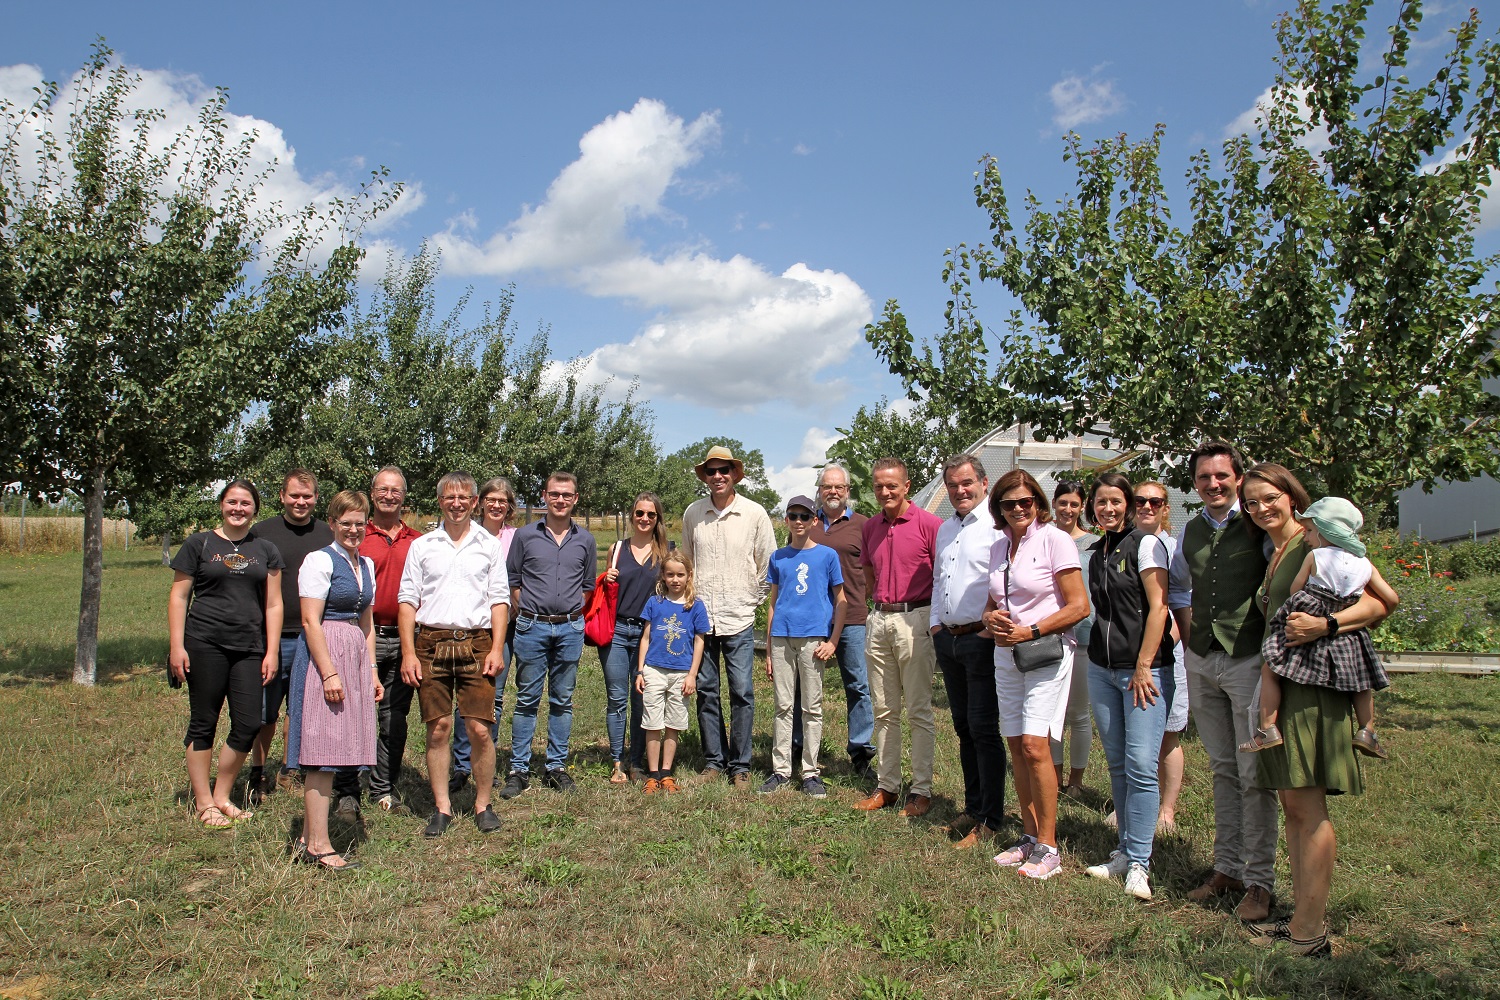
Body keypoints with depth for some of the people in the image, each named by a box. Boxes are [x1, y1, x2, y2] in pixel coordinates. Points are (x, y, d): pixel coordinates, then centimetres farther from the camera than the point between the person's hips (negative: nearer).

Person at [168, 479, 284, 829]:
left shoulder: (265, 550, 12)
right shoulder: (199, 544, 5)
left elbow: (273, 604, 10)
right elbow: (178, 596, 3)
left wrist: (271, 651, 3)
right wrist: (176, 646, -4)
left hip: (249, 648, 3)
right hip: (205, 645, -3)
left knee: (248, 725, 0)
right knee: (203, 723, 3)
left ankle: (222, 796, 18)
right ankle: (203, 803, 14)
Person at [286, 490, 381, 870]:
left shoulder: (366, 565, 16)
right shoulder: (320, 560, -7)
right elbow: (311, 621, -13)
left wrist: (372, 670, 16)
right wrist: (329, 673, -18)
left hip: (356, 657, 8)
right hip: (324, 656, -8)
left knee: (336, 749, 9)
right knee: (322, 749, -6)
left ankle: (309, 836, 19)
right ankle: (318, 845, 0)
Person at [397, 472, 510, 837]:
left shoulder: (489, 545, 10)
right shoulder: (422, 546, 11)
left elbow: (500, 600, 8)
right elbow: (408, 600, 8)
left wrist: (496, 649, -2)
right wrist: (408, 652, -1)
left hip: (476, 643, 0)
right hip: (431, 643, 1)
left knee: (480, 729, -3)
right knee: (438, 728, 2)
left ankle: (483, 805, 11)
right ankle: (442, 807, 13)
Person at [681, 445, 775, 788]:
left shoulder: (755, 513, -2)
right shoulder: (693, 513, 5)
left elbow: (768, 563, 6)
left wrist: (754, 598, 5)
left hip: (739, 618, -2)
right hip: (701, 617, 2)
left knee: (742, 693, -1)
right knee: (706, 691, 8)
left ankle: (740, 765, 11)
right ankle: (713, 760, 20)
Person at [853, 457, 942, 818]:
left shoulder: (928, 523, -7)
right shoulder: (870, 528, 11)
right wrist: (878, 606, 16)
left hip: (915, 619, -6)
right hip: (879, 621, 6)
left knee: (919, 710, 0)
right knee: (884, 710, 11)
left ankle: (922, 790, 8)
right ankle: (886, 786, 19)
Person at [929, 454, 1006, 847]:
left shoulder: (997, 526, -10)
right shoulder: (945, 528, 17)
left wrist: (993, 628, -18)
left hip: (982, 639, -8)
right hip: (948, 638, 8)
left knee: (983, 729, -4)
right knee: (964, 727, 14)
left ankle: (989, 820, 5)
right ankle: (973, 808, 24)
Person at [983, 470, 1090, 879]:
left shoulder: (1054, 540, -8)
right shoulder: (999, 547, 11)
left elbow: (1079, 607, -10)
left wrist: (1031, 631, -15)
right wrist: (990, 617, -2)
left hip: (1047, 651, -6)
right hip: (1006, 654, 7)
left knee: (1034, 745, -12)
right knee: (1017, 746, 8)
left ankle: (1048, 847, -2)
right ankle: (1029, 837, 18)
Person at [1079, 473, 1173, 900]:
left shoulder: (1146, 544, -5)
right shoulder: (1095, 552, 15)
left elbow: (1158, 607, -10)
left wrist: (1143, 668, -14)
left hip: (1144, 669, -6)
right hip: (1101, 669, 6)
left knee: (1141, 765, -9)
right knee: (1117, 764, 9)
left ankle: (1139, 864, -2)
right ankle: (1125, 851, 18)